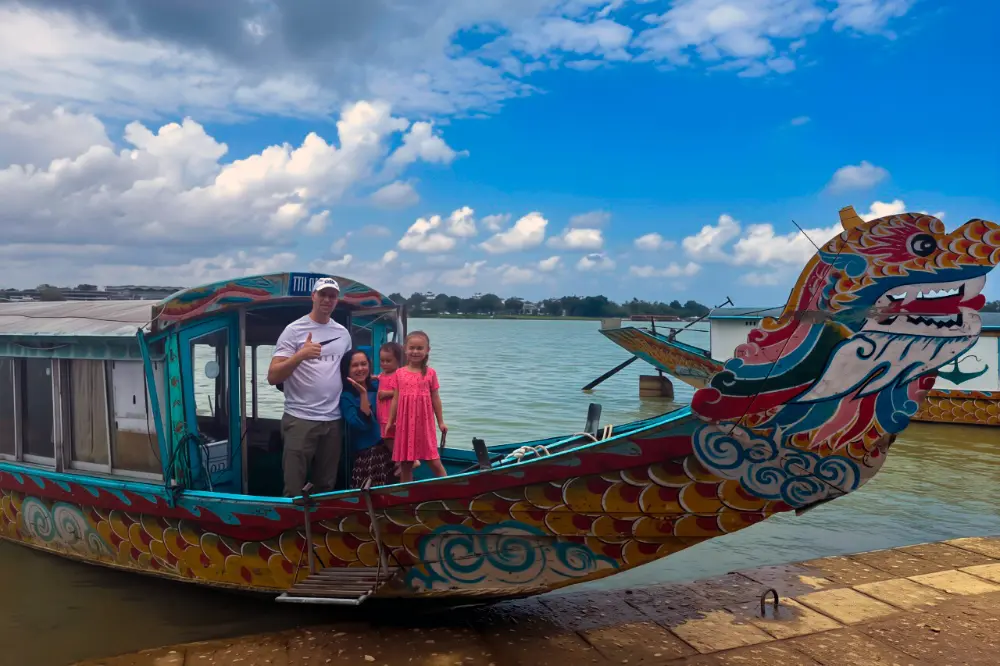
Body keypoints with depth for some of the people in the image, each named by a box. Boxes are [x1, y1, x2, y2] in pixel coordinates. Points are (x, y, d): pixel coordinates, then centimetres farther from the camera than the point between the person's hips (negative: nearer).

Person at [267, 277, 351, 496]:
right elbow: (273, 377, -12)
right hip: (300, 419, -5)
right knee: (294, 490, -3)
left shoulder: (343, 333, 11)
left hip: (333, 420, 5)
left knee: (326, 488, 13)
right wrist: (300, 355, -25)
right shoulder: (294, 330, -5)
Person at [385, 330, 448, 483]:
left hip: (424, 423, -2)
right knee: (405, 464, 10)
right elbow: (396, 399, 8)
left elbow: (435, 398, 5)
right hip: (405, 423, 2)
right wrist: (390, 421, 8)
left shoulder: (430, 373, -1)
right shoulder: (400, 373, 3)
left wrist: (441, 421, 6)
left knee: (434, 462, -1)